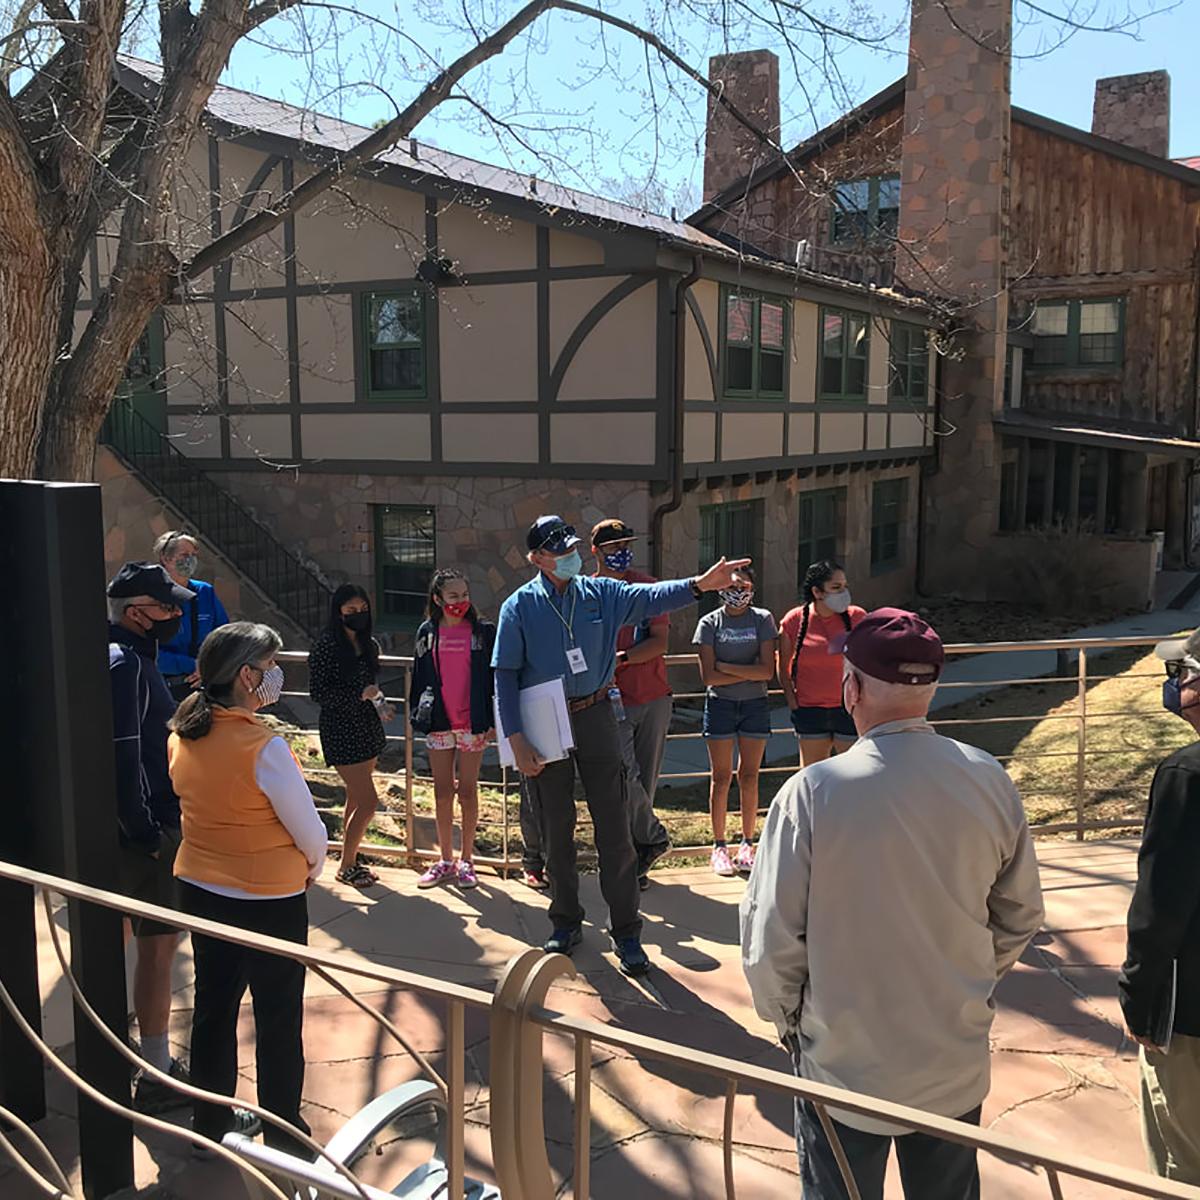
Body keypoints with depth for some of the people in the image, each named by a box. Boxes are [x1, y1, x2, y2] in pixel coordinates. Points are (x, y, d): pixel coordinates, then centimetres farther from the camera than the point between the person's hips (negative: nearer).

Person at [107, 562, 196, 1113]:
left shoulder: (131, 656, 12)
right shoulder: (125, 664, -19)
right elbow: (124, 757, -24)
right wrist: (149, 834, -21)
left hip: (141, 827, 10)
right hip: (147, 830, -10)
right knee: (158, 944, -2)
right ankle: (158, 1076, 7)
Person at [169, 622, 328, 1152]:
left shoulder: (182, 736, -4)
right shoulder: (264, 747, -25)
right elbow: (309, 829, -17)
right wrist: (312, 866, 3)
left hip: (200, 887, 7)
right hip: (269, 897, -7)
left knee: (213, 1006, 20)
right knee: (279, 1019, 9)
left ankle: (210, 1120, 36)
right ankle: (284, 1132, 22)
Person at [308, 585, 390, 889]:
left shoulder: (369, 645, 7)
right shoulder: (326, 646, -13)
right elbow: (318, 693, -15)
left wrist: (380, 706, 4)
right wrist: (359, 695, -22)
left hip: (367, 728, 7)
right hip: (341, 732, -7)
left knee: (356, 798, 15)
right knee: (368, 802, -7)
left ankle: (350, 860, 27)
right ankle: (346, 867, 9)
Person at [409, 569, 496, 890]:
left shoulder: (483, 631, -2)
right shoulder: (428, 633, 4)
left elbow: (494, 677, -1)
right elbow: (419, 676, 10)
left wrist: (493, 720, -5)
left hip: (473, 724, -2)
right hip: (439, 723, 2)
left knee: (467, 791, 5)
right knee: (442, 792, 8)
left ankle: (466, 860, 16)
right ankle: (446, 861, 19)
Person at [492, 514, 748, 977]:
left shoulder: (600, 593, 2)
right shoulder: (520, 606, -2)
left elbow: (649, 597, -14)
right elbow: (506, 674, -4)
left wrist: (699, 584, -33)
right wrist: (516, 738, -11)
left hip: (594, 717, 1)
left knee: (613, 826, 1)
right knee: (555, 830, 11)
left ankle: (625, 932, 11)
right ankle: (566, 922, 28)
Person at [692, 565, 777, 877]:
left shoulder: (762, 620, 2)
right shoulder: (710, 623, -1)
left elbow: (768, 671, -8)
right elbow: (708, 676, -9)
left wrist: (726, 667, -11)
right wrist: (749, 673, -9)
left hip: (755, 705, 1)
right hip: (720, 705, -1)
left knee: (749, 777, 5)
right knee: (721, 777, 2)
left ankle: (747, 844, 15)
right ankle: (719, 846, 10)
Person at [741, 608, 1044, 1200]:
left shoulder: (813, 793, -24)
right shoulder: (989, 781, -13)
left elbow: (772, 936, -17)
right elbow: (1019, 917, 0)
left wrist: (783, 1013, 3)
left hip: (845, 1061, -3)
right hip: (957, 1062, 3)